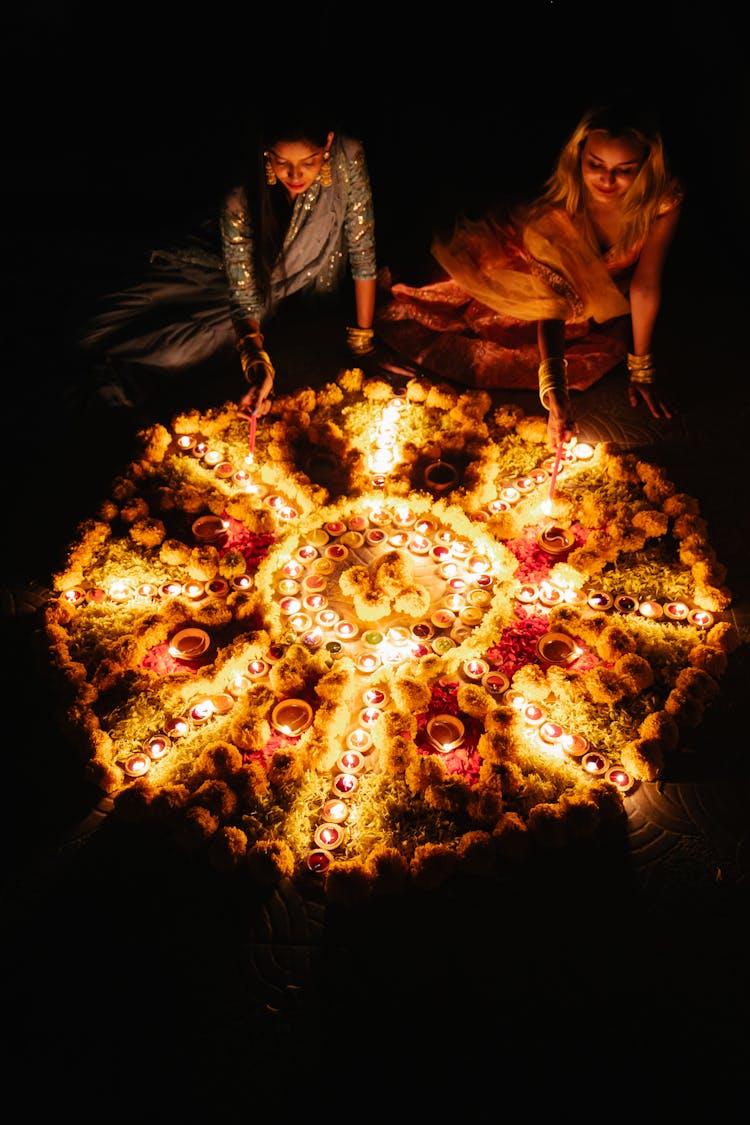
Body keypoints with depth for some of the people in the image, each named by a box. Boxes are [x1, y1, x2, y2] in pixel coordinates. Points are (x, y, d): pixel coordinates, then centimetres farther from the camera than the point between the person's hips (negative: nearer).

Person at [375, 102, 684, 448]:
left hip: (600, 305, 4)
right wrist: (555, 393, -51)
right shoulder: (557, 210, -32)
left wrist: (641, 368, -16)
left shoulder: (664, 201, -29)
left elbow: (646, 285, -20)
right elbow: (553, 303, -39)